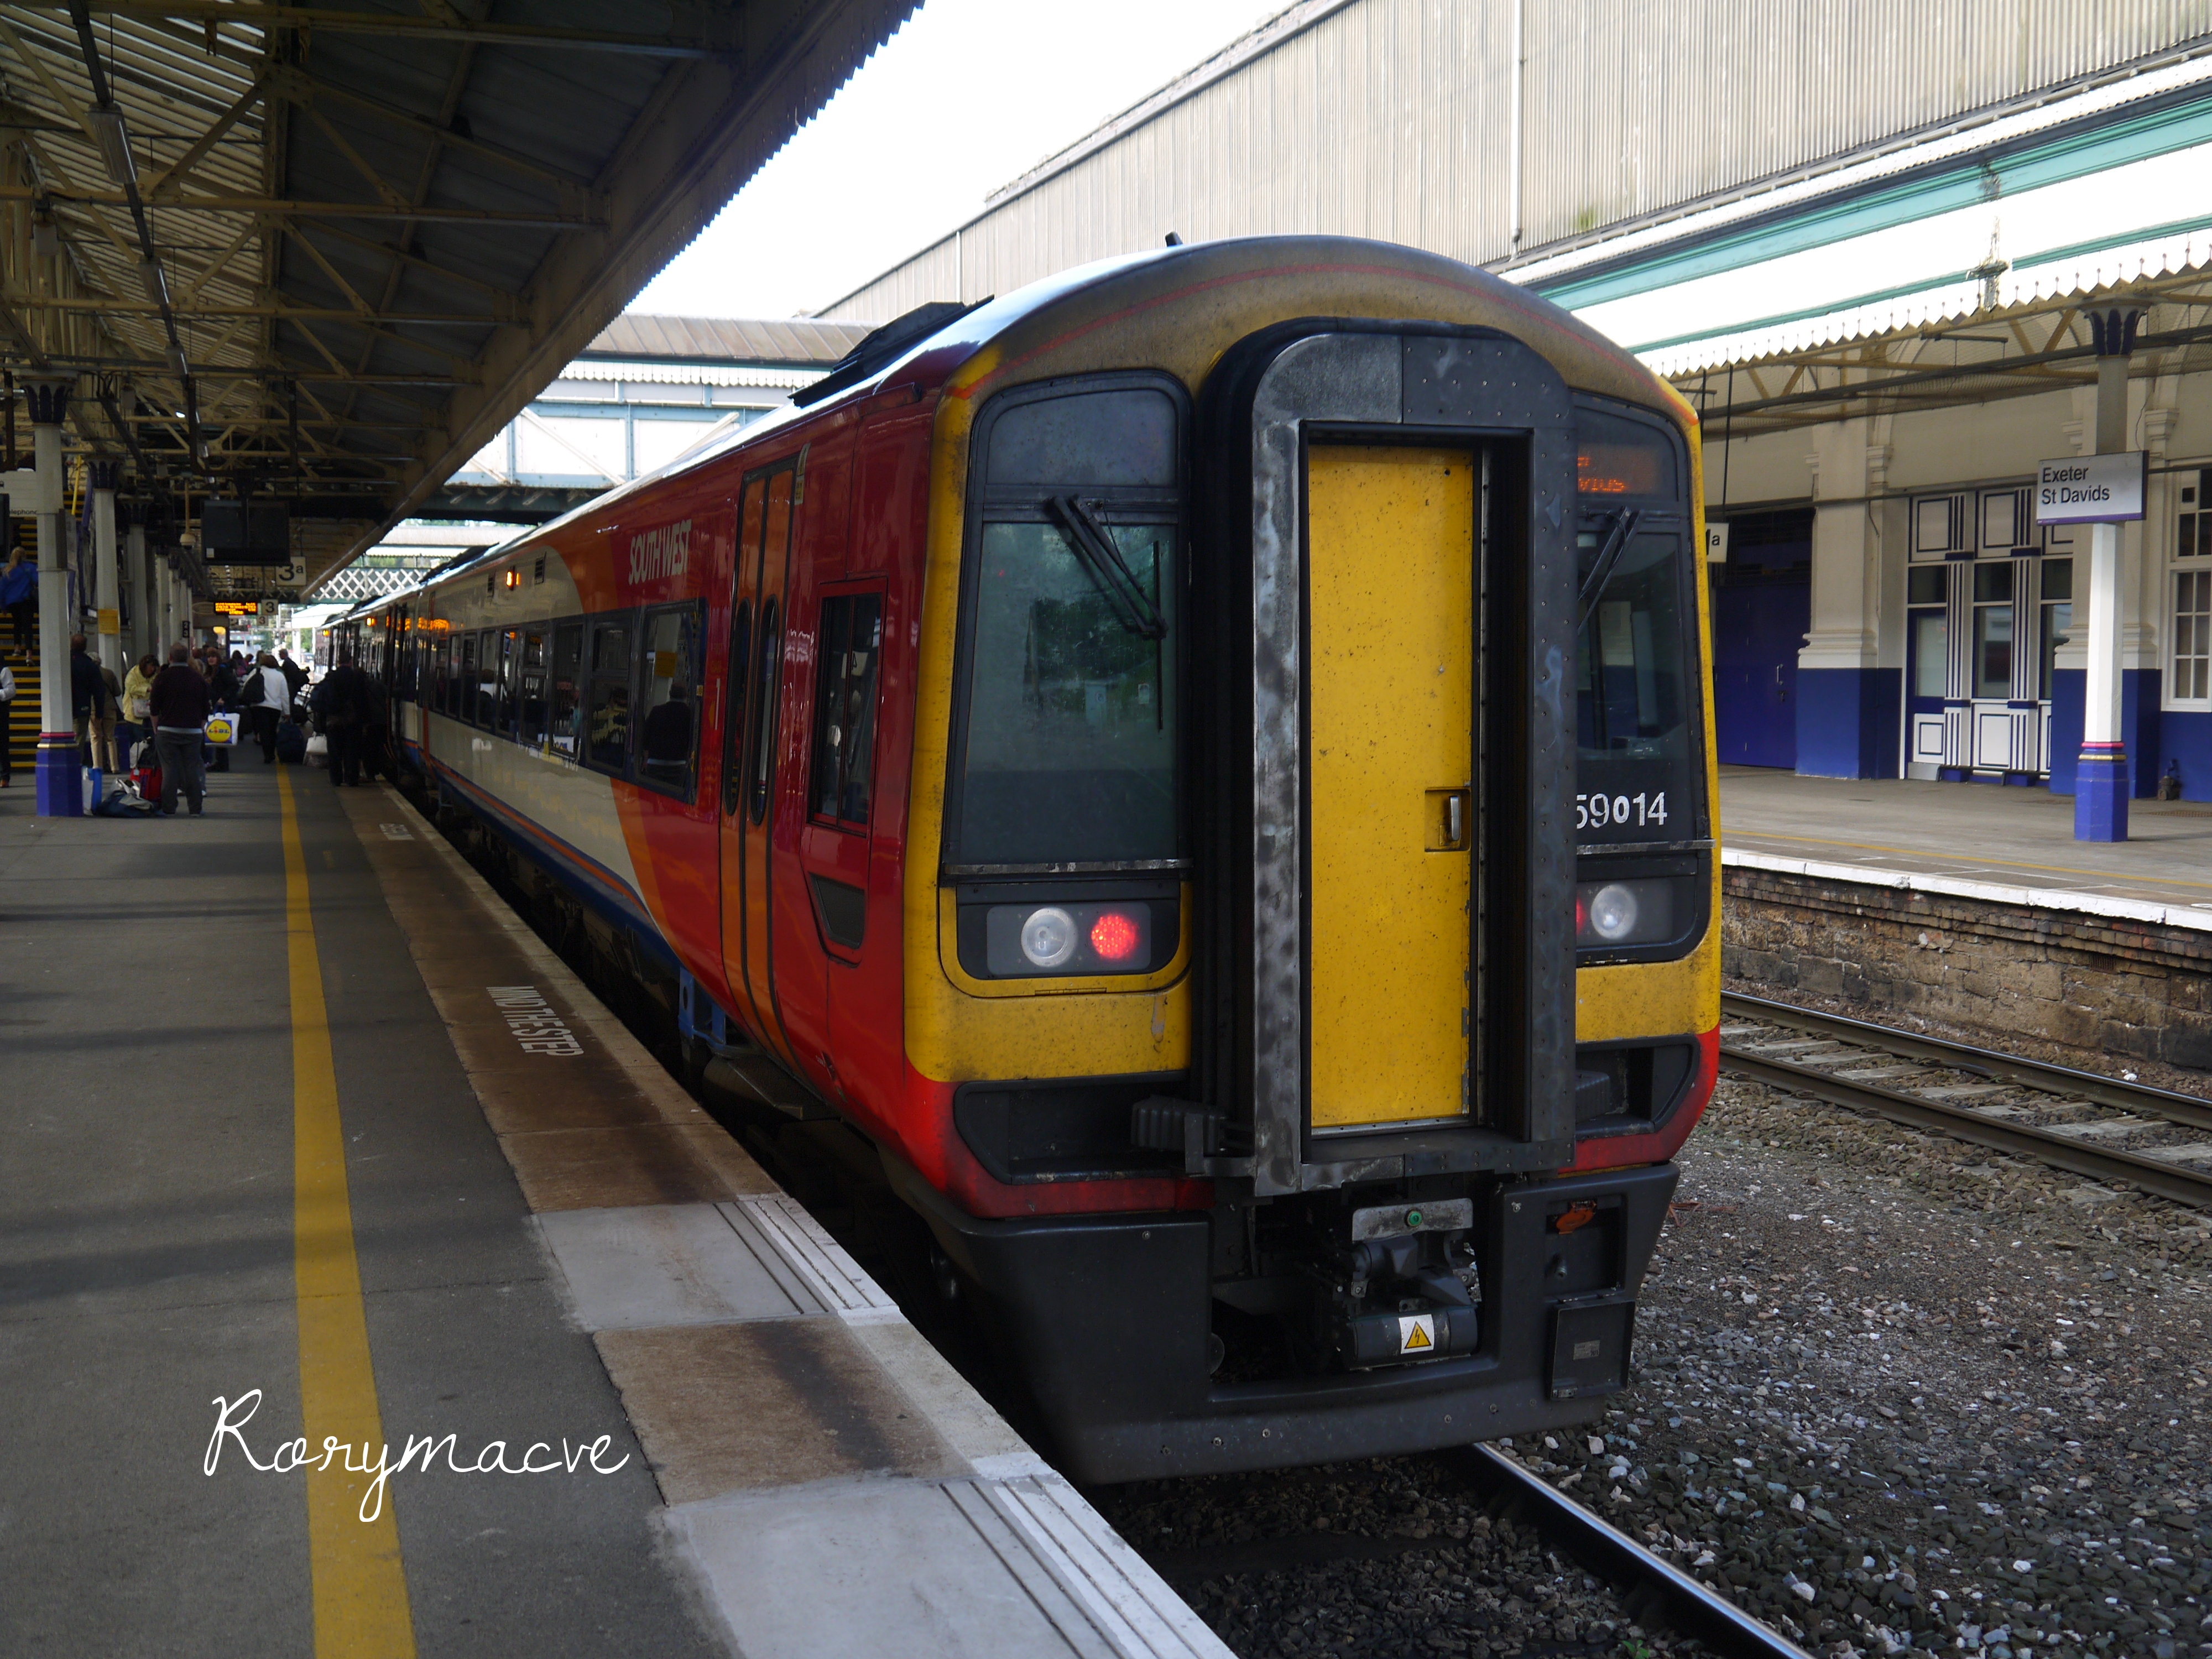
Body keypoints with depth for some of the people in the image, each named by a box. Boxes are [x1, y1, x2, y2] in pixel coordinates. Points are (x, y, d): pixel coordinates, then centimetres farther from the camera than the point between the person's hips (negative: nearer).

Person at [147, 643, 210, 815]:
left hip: (168, 730, -2)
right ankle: (195, 808, 6)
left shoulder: (162, 678, -2)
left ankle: (169, 809, -2)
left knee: (169, 770, -1)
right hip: (193, 731, 2)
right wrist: (201, 729, 21)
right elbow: (205, 710, 12)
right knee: (192, 769, 5)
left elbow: (154, 707, 0)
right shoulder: (199, 678, 7)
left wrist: (156, 729, 11)